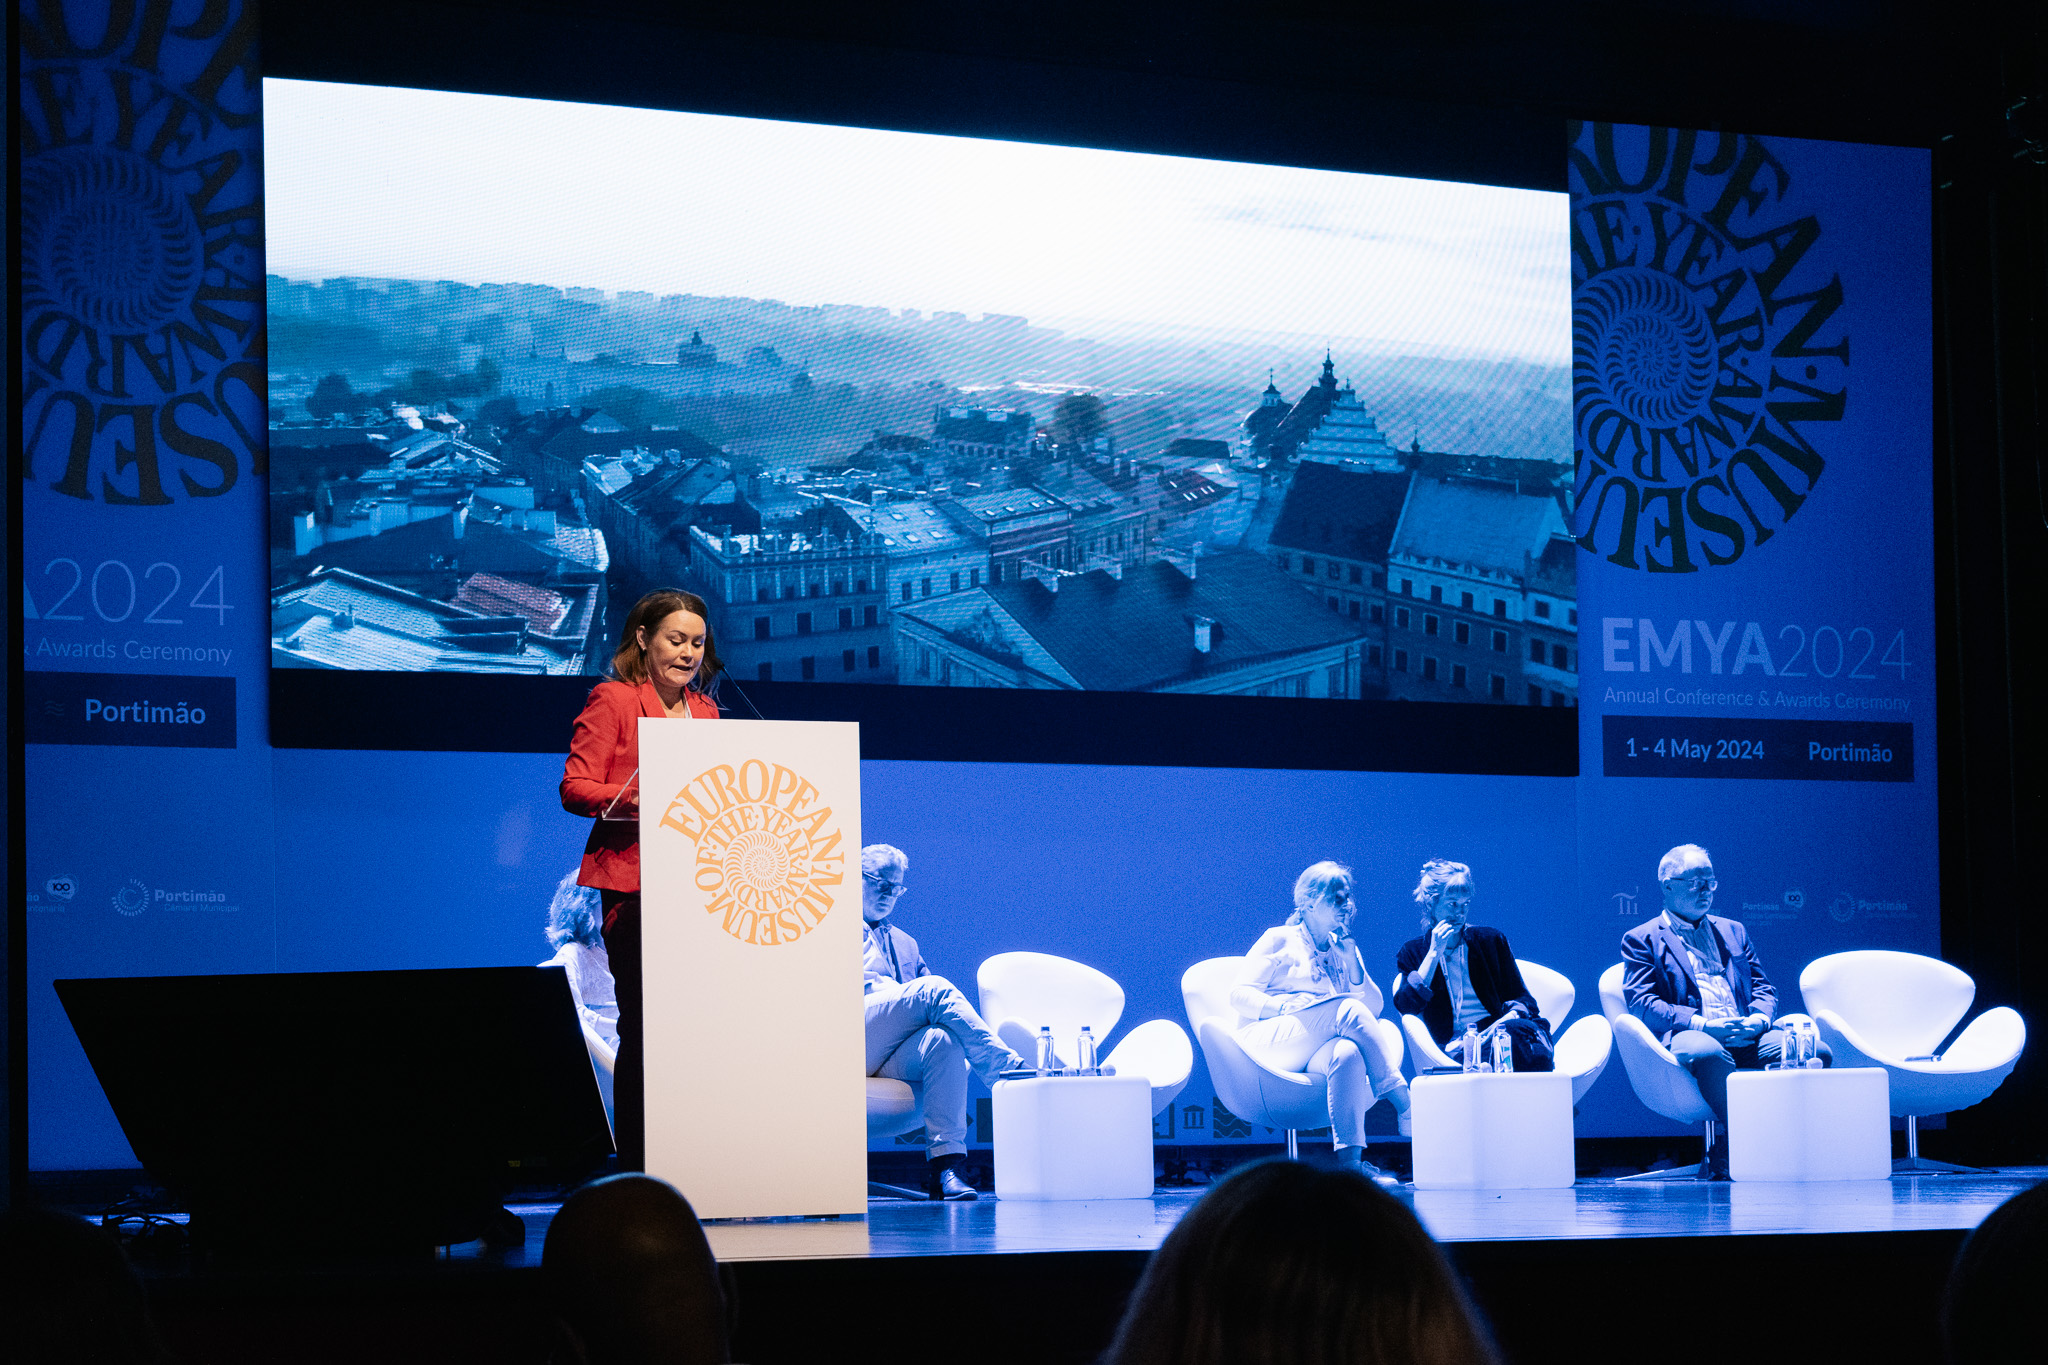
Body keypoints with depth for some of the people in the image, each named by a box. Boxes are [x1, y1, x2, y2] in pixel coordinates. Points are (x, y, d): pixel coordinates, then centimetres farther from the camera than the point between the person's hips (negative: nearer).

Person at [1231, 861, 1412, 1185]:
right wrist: (1284, 1007, -17)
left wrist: (1351, 962, 4)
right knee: (1349, 1010, -32)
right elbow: (1240, 995, 2)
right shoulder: (1280, 940, 14)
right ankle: (1404, 1105, -36)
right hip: (1270, 1042, -3)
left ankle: (1349, 1160, -51)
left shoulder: (1345, 950, 28)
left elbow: (1374, 1008, 17)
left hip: (1322, 1049, 3)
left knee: (1349, 1053, -38)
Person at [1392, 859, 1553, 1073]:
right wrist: (1435, 953, -3)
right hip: (1453, 1044, -2)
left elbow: (1521, 998, 14)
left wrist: (1511, 1017, -11)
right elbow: (1406, 1006, -3)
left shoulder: (1491, 941, 17)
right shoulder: (1412, 952, 13)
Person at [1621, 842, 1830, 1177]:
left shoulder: (1733, 932, 29)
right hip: (1688, 1036, -5)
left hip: (1744, 1037, 5)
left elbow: (1764, 988, 22)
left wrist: (1758, 1018, -3)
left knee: (1817, 1053, -22)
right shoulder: (1642, 940, 13)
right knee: (1707, 1052, -42)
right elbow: (1641, 1003, -1)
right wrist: (1701, 1024, -15)